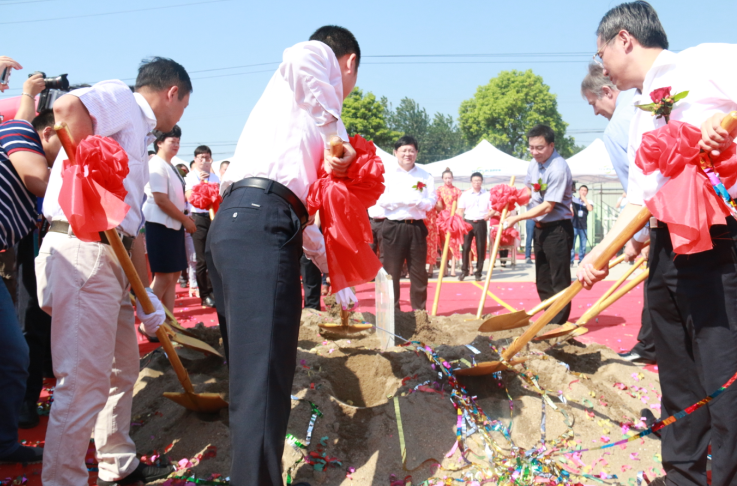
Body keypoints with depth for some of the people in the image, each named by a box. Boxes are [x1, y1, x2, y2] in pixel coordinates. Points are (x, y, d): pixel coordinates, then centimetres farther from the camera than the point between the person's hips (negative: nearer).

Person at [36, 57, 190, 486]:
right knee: (85, 379, -8)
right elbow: (67, 107, -26)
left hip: (111, 257, 10)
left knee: (123, 368, 20)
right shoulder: (120, 97, 0)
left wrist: (146, 295, 21)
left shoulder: (140, 135, 25)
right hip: (83, 251, -10)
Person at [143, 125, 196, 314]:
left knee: (174, 274, 9)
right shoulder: (157, 165, -12)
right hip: (160, 225, -9)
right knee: (164, 276, -8)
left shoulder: (171, 167, 17)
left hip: (174, 226, 9)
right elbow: (161, 200, -19)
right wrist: (185, 220, -13)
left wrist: (185, 216, 7)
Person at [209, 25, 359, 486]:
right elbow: (301, 58, -17)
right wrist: (338, 136, -7)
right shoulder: (322, 57, 13)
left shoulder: (296, 99, 35)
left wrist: (332, 267, 41)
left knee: (253, 376, 14)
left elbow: (299, 206, 36)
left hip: (235, 224, 9)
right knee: (263, 383, -11)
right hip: (260, 225, -9)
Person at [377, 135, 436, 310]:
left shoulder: (425, 175, 10)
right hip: (394, 227, -2)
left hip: (417, 227, 2)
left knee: (418, 271, 6)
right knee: (392, 271, 1)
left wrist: (419, 202, -15)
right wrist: (404, 200, -17)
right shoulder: (387, 174, 2)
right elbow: (382, 199, -7)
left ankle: (419, 309, 16)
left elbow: (432, 201, 4)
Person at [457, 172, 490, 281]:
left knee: (481, 247, 2)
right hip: (468, 222, 0)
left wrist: (489, 214, -16)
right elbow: (460, 209, 5)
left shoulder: (487, 194, 5)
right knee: (465, 246, -4)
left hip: (481, 223, 0)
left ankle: (478, 272, 10)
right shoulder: (465, 194, 6)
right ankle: (464, 270, 6)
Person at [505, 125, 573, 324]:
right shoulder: (534, 163, 5)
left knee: (559, 281, -2)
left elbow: (548, 206, -23)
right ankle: (548, 322, 28)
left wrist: (517, 218, -19)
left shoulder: (558, 168, -21)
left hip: (557, 228, -9)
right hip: (540, 227, 9)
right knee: (543, 281, 16)